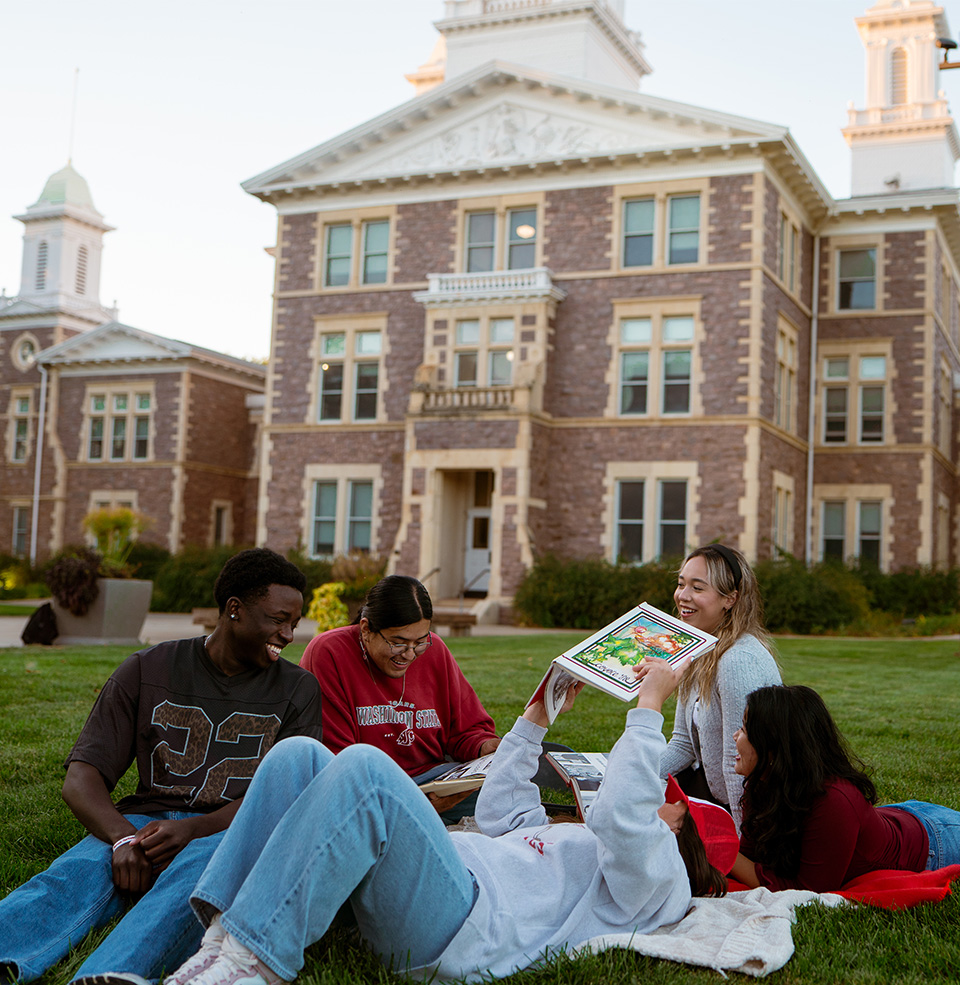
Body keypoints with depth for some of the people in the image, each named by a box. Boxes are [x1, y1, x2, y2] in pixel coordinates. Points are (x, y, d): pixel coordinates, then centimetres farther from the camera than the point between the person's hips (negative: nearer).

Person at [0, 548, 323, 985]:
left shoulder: (297, 690, 11)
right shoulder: (146, 671, 10)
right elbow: (80, 779, 2)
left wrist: (192, 828, -19)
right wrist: (123, 837, -21)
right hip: (145, 819, 2)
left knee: (196, 875, -38)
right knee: (76, 874, -32)